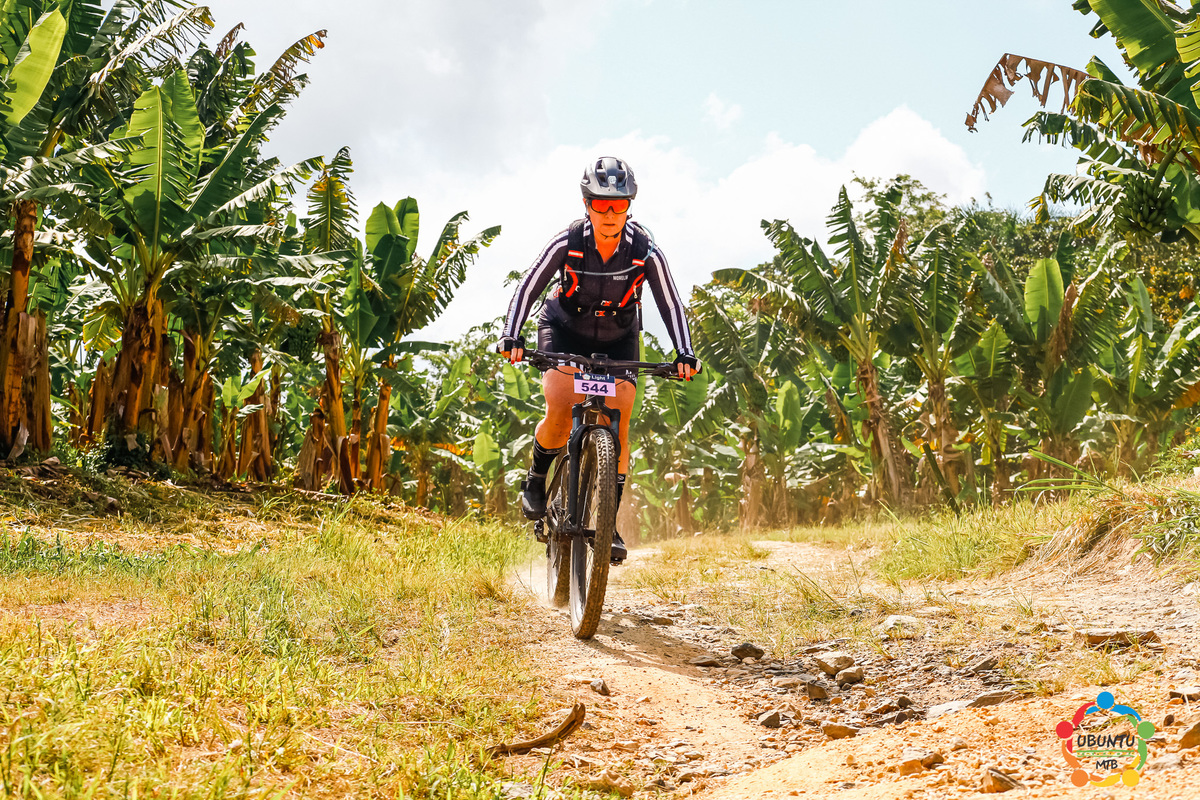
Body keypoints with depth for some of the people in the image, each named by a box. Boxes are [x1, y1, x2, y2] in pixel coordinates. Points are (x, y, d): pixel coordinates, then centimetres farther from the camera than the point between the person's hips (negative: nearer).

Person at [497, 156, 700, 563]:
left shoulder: (645, 251, -23)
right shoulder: (567, 243, -25)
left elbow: (670, 304, -18)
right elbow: (527, 288, -22)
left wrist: (684, 354, -31)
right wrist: (511, 338, -35)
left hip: (618, 338, 1)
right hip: (565, 331, -1)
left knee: (616, 425, -12)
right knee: (561, 413, -24)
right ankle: (536, 480, 5)